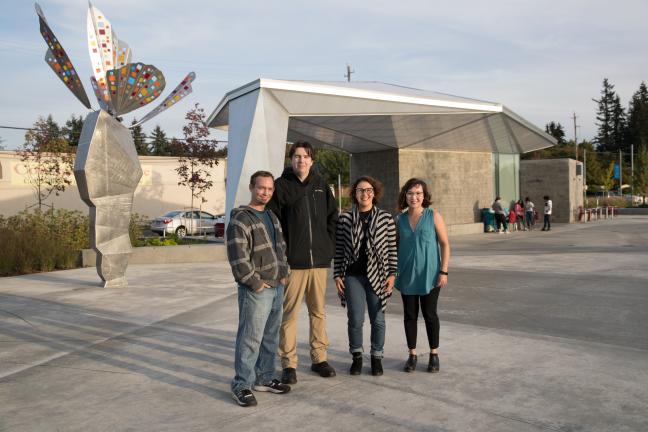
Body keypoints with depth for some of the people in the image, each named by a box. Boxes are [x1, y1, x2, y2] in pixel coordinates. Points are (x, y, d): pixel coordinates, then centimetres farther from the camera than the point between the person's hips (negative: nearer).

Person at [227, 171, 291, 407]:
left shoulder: (273, 218, 15)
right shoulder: (240, 220, -13)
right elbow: (238, 258, -20)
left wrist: (283, 274, 12)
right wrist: (256, 283, -17)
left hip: (277, 287, 9)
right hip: (256, 290, -8)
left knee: (270, 337, 16)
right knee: (250, 339, -5)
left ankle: (264, 378, 29)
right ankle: (241, 385, 6)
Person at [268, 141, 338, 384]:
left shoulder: (320, 185, 10)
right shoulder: (281, 185, -3)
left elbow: (333, 216, 17)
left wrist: (329, 244, 7)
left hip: (319, 260, 4)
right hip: (293, 261, -4)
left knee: (318, 311, 13)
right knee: (289, 313, 2)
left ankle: (319, 358, 25)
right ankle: (289, 364, 12)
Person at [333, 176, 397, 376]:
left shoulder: (385, 218, 3)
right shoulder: (345, 218, 3)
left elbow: (392, 248, 4)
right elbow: (339, 249, 5)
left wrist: (392, 274, -2)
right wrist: (337, 275, 1)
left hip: (377, 276, 0)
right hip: (353, 276, 0)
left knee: (378, 319, 7)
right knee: (355, 319, 2)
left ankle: (376, 357, 25)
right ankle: (356, 356, 23)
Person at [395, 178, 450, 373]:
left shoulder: (434, 216, -4)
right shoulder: (400, 219, 5)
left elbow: (445, 244, -4)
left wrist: (443, 271, -10)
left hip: (429, 275, -3)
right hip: (407, 275, 3)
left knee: (430, 314, 5)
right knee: (409, 315, 8)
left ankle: (434, 354, 21)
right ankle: (412, 354, 21)